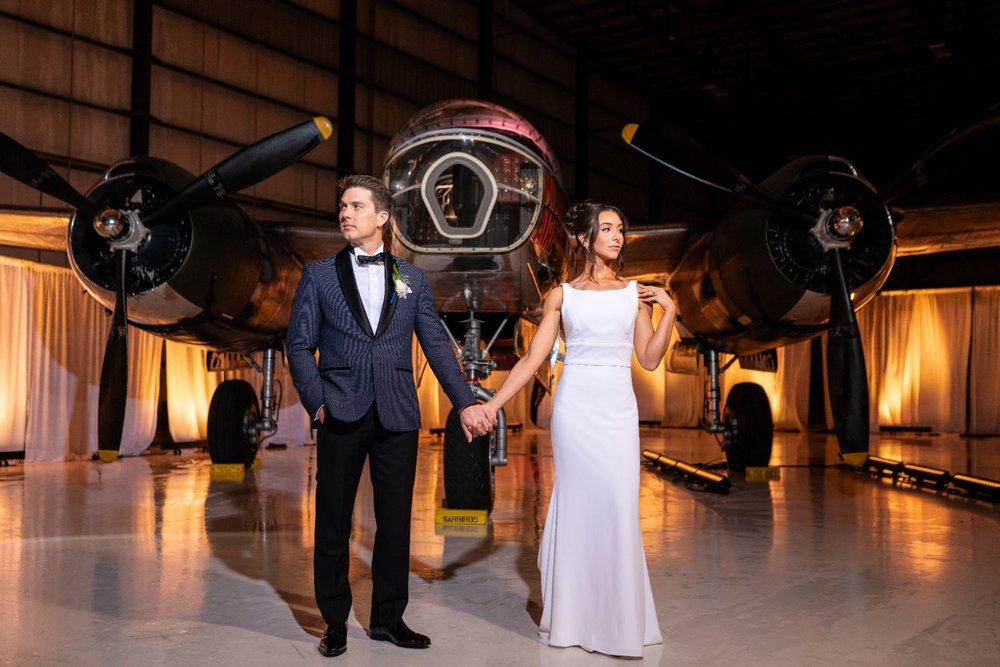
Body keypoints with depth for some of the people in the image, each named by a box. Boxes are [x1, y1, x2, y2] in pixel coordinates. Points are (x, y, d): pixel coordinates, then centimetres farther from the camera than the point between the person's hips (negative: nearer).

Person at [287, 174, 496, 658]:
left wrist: (465, 402, 0)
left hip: (397, 417, 2)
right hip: (341, 416, -1)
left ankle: (388, 618, 23)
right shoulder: (319, 275, 7)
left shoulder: (412, 279, 11)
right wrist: (317, 403, -7)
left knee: (395, 521, 8)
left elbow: (436, 345, 8)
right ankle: (335, 622, 21)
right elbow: (299, 346, 4)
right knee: (333, 523, 6)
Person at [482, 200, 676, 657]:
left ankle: (619, 618, 13)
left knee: (619, 506, -4)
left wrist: (669, 311, -3)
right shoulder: (562, 295, 5)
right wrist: (491, 405, -4)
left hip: (618, 408, 2)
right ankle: (573, 616, 16)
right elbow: (532, 359, 2)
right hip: (575, 405, -1)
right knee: (578, 503, 1)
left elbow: (649, 359, 6)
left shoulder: (636, 292, 9)